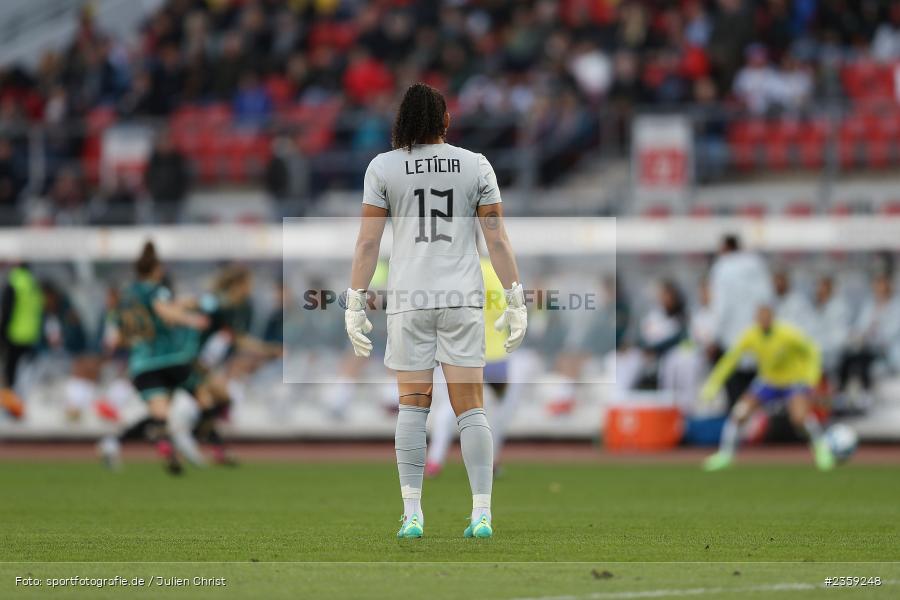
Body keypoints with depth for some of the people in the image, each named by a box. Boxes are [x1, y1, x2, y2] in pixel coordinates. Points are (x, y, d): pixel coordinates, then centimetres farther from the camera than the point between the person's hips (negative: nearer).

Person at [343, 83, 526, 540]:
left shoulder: (383, 167, 2)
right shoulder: (475, 166, 5)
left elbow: (368, 242, -1)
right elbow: (497, 240, 3)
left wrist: (355, 303, 3)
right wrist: (515, 301, 7)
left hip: (409, 297, 0)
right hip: (463, 297, 0)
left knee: (412, 404, 5)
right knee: (470, 407, 2)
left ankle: (412, 515, -1)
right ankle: (482, 514, -3)